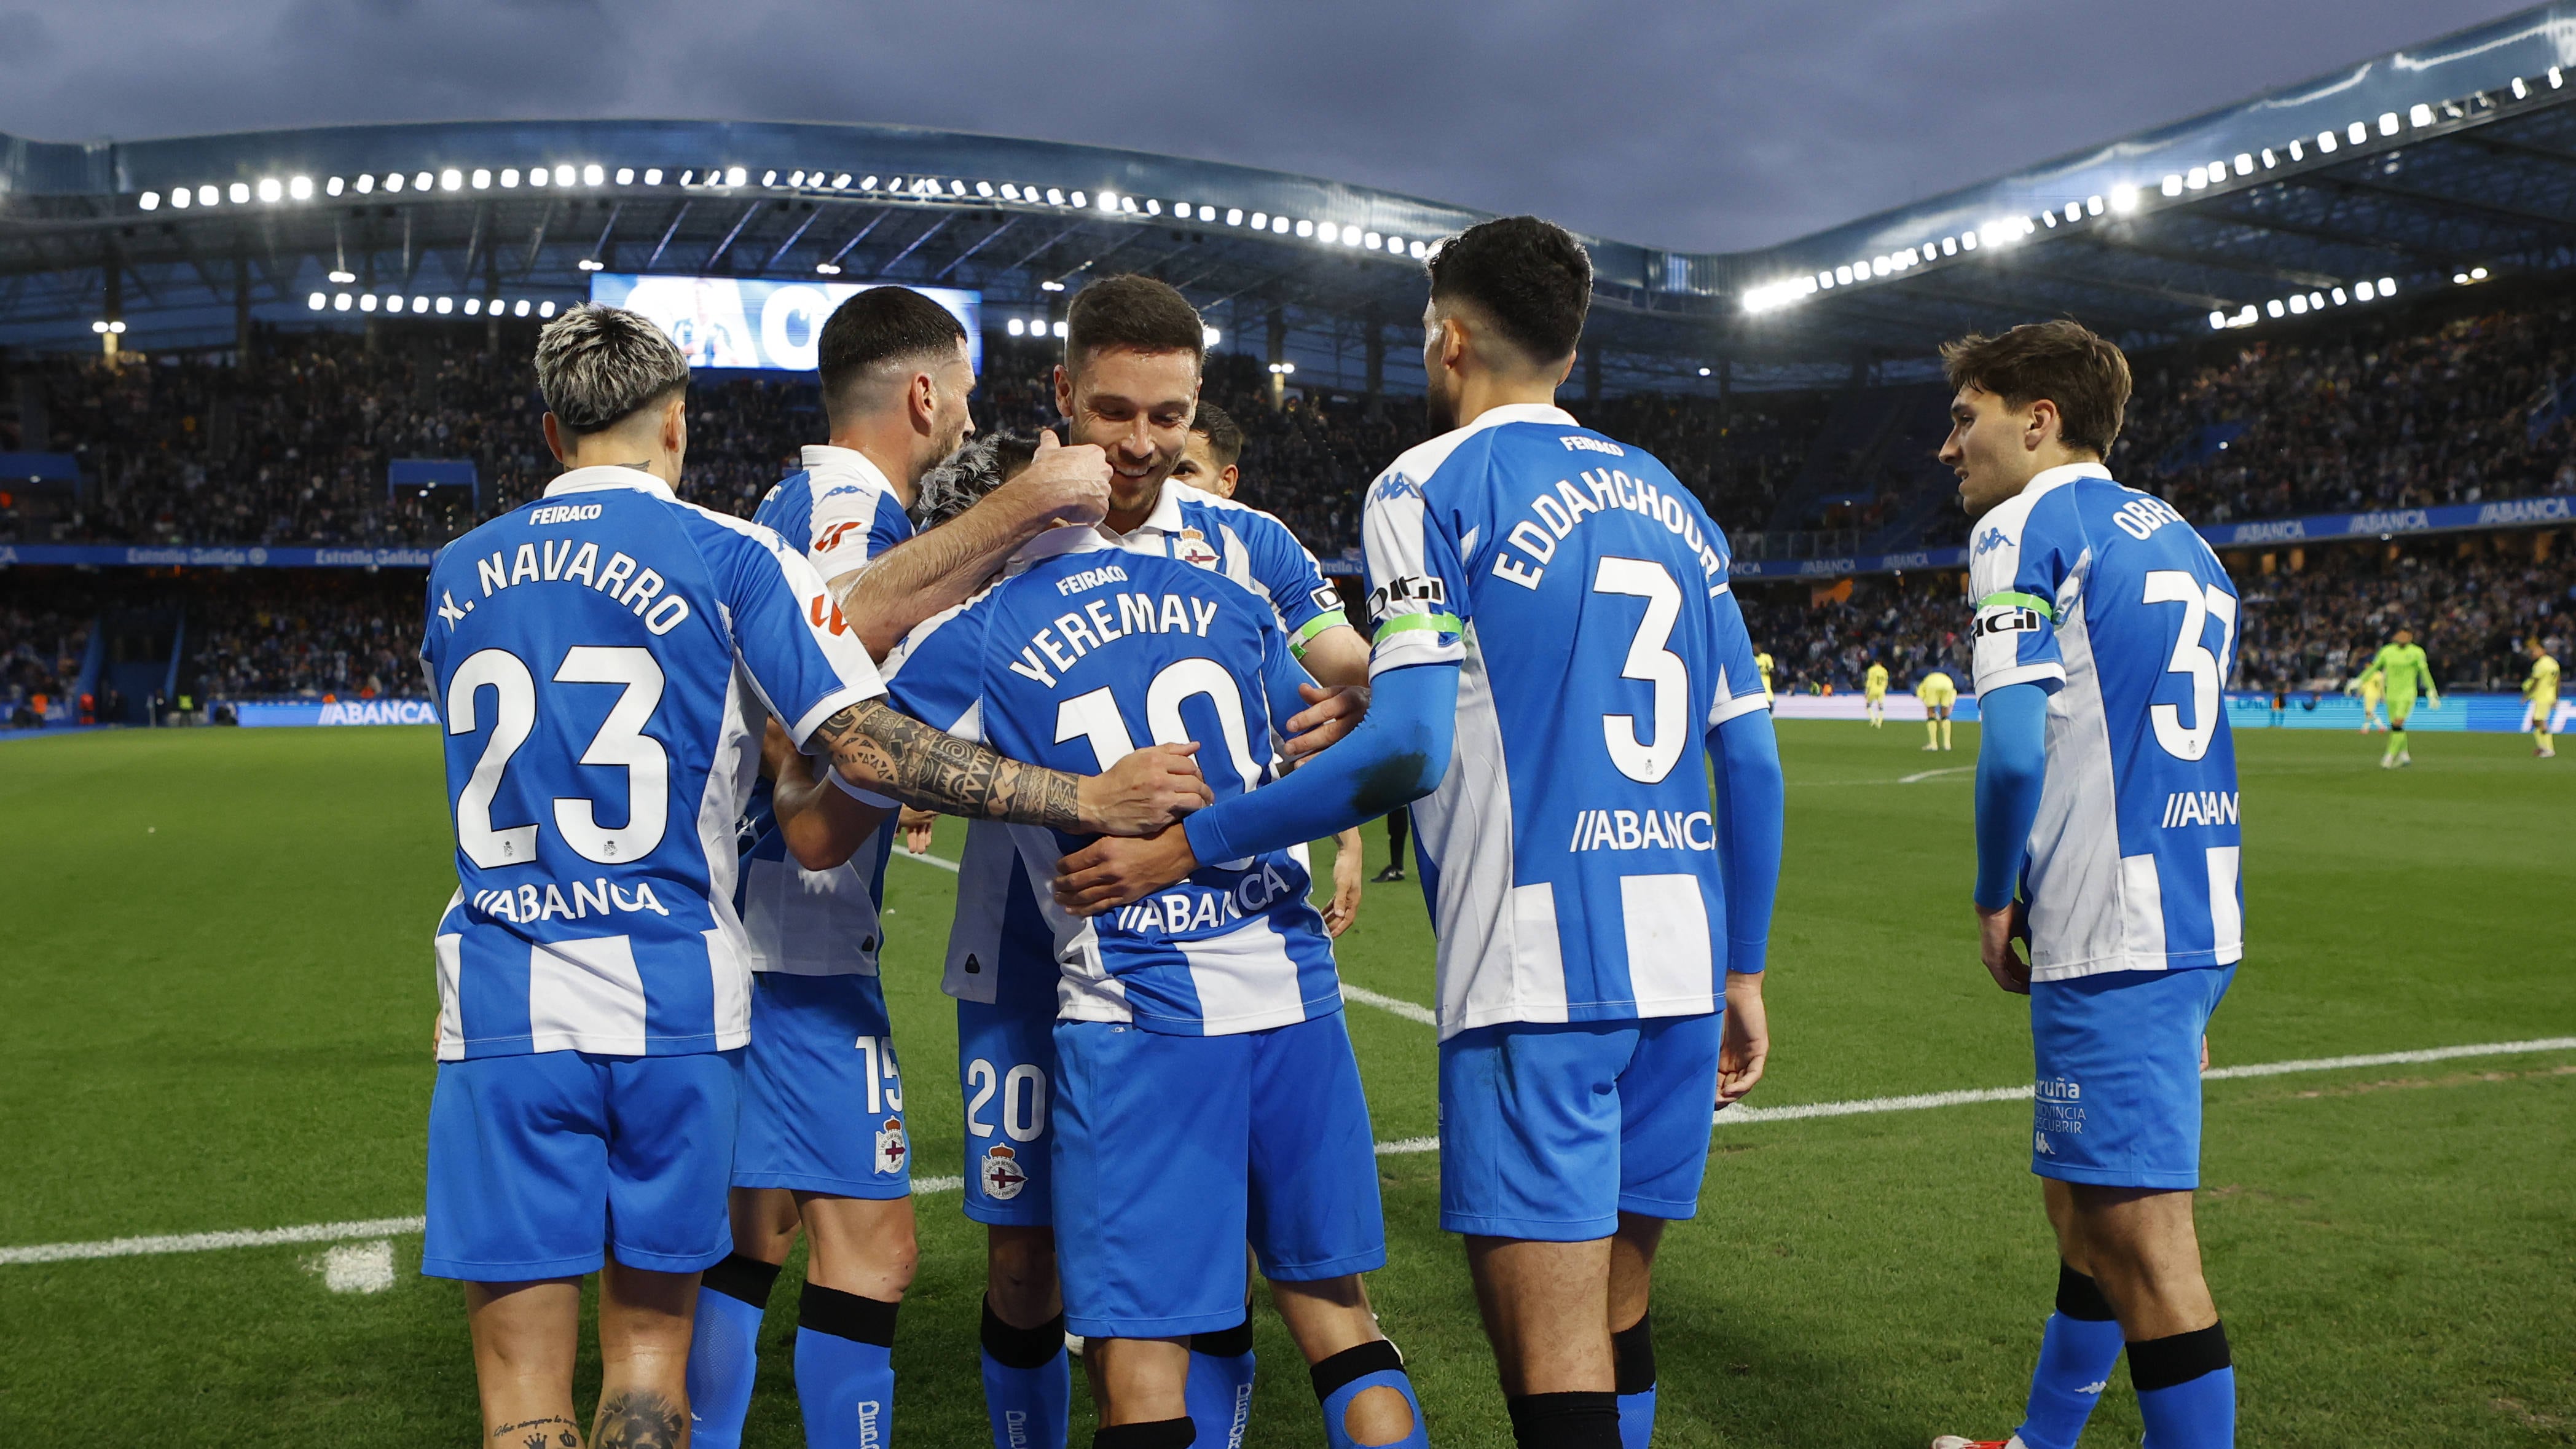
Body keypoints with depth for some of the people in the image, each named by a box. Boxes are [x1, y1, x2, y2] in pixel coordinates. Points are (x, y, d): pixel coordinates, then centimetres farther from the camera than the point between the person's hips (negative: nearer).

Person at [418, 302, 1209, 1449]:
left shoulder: (457, 575, 9)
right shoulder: (731, 556, -3)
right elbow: (865, 747, -12)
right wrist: (1088, 798, -8)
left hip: (501, 1009, 2)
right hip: (672, 1005, -1)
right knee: (648, 1351, 15)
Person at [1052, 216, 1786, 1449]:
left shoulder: (1434, 484, -2)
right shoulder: (1669, 500, 17)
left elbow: (1409, 747, -14)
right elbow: (1751, 761, 14)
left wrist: (1181, 850, -6)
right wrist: (1742, 972, 22)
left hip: (1538, 967, -7)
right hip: (1682, 960, 7)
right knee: (1614, 1321, 19)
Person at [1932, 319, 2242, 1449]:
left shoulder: (2025, 525, -6)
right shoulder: (2177, 539, 19)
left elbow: (2014, 748, -17)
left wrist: (1995, 901, -3)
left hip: (2116, 935, -10)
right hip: (2201, 919, 10)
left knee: (2142, 1240, -5)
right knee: (2084, 1208, 21)